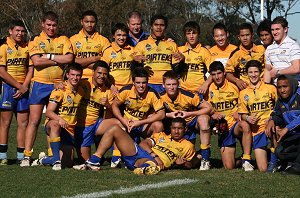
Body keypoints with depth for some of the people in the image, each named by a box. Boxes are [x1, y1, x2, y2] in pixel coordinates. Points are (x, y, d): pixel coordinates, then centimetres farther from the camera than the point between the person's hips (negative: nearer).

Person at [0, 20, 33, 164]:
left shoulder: (27, 48, 10)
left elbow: (30, 69, 9)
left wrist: (24, 87, -5)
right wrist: (19, 86, -11)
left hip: (23, 89, 4)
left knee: (23, 123, 3)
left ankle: (22, 156, 7)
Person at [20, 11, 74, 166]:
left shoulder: (64, 40, 8)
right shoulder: (35, 41, 5)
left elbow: (69, 58, -9)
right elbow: (36, 61, -11)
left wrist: (49, 56, -11)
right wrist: (58, 61, -11)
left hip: (58, 85, 1)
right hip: (40, 84, -1)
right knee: (34, 120, -5)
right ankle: (26, 155, -5)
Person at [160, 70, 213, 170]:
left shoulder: (188, 96, -24)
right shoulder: (161, 97, -15)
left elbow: (209, 108, -24)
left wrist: (188, 114, -30)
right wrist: (169, 115, -24)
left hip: (192, 122, -3)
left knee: (203, 119, -36)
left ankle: (205, 158, -29)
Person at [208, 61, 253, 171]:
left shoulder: (234, 86, -1)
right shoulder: (209, 90, 4)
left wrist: (238, 112, -10)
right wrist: (212, 115, -9)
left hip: (236, 125, -2)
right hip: (223, 128, 2)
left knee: (245, 125, -41)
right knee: (229, 167, -9)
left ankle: (246, 160, -30)